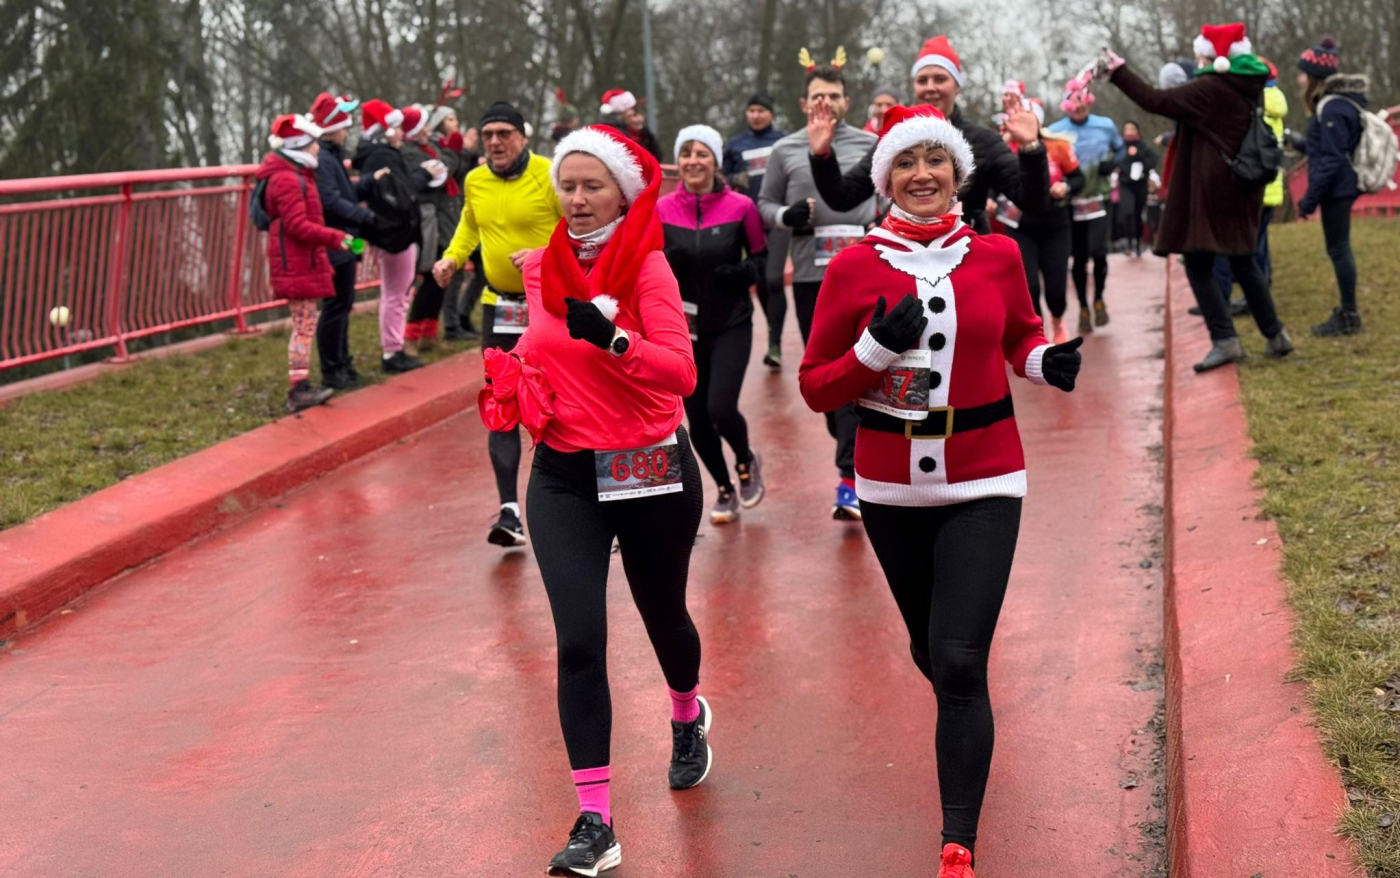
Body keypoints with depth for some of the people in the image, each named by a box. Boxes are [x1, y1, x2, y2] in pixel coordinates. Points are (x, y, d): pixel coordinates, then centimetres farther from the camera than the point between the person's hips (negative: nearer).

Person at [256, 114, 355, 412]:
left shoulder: (298, 175, 18)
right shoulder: (287, 180, -16)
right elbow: (297, 225, -22)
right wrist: (333, 237, -23)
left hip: (303, 263, 11)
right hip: (296, 265, -11)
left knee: (304, 325, 13)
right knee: (304, 324, -9)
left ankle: (301, 387, 17)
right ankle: (299, 389, -7)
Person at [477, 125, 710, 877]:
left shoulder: (648, 265, -12)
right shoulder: (542, 268, 3)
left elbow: (680, 370, -23)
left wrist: (612, 338, -38)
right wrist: (517, 378, 3)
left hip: (650, 472, -3)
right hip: (563, 475, 3)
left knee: (662, 615, 19)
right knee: (579, 641, -9)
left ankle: (689, 716, 54)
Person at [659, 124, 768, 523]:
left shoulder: (741, 207, -7)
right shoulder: (660, 210, -3)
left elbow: (760, 255, 5)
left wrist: (746, 273, -16)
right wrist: (665, 266, -16)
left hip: (731, 326, -2)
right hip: (683, 329, 2)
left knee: (721, 408, -15)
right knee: (697, 418, 7)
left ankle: (747, 462, 19)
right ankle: (725, 491, 31)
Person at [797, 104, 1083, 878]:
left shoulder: (997, 256, -3)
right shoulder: (855, 265, -7)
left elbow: (1022, 338, 15)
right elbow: (815, 386, -4)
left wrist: (1048, 365, -7)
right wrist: (877, 348, -21)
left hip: (984, 483, -1)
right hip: (892, 486, 1)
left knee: (960, 664, -10)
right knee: (929, 648, 18)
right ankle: (961, 723, 55)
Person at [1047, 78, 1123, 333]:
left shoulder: (1106, 126, -1)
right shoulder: (1055, 131, -6)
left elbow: (1120, 149, 16)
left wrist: (1112, 162, -6)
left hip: (1099, 198, 0)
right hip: (1070, 202, 0)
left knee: (1098, 252, -10)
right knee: (1078, 258, 5)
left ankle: (1099, 299, 17)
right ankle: (1083, 308, 24)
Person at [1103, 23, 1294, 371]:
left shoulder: (1209, 88, -15)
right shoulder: (1249, 87, 9)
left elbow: (1155, 101, -16)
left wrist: (1118, 72, -9)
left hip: (1211, 189, -8)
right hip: (1242, 187, 8)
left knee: (1199, 265, -2)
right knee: (1244, 263, 18)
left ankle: (1225, 340, -11)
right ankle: (1275, 335, 20)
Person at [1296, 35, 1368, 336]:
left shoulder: (1332, 109, -18)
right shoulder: (1338, 103, 12)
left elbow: (1331, 161, -21)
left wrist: (1309, 199, -19)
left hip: (1335, 188, -10)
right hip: (1342, 186, 10)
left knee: (1338, 249, -3)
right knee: (1339, 248, 15)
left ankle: (1349, 316, 3)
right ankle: (1347, 311, 21)